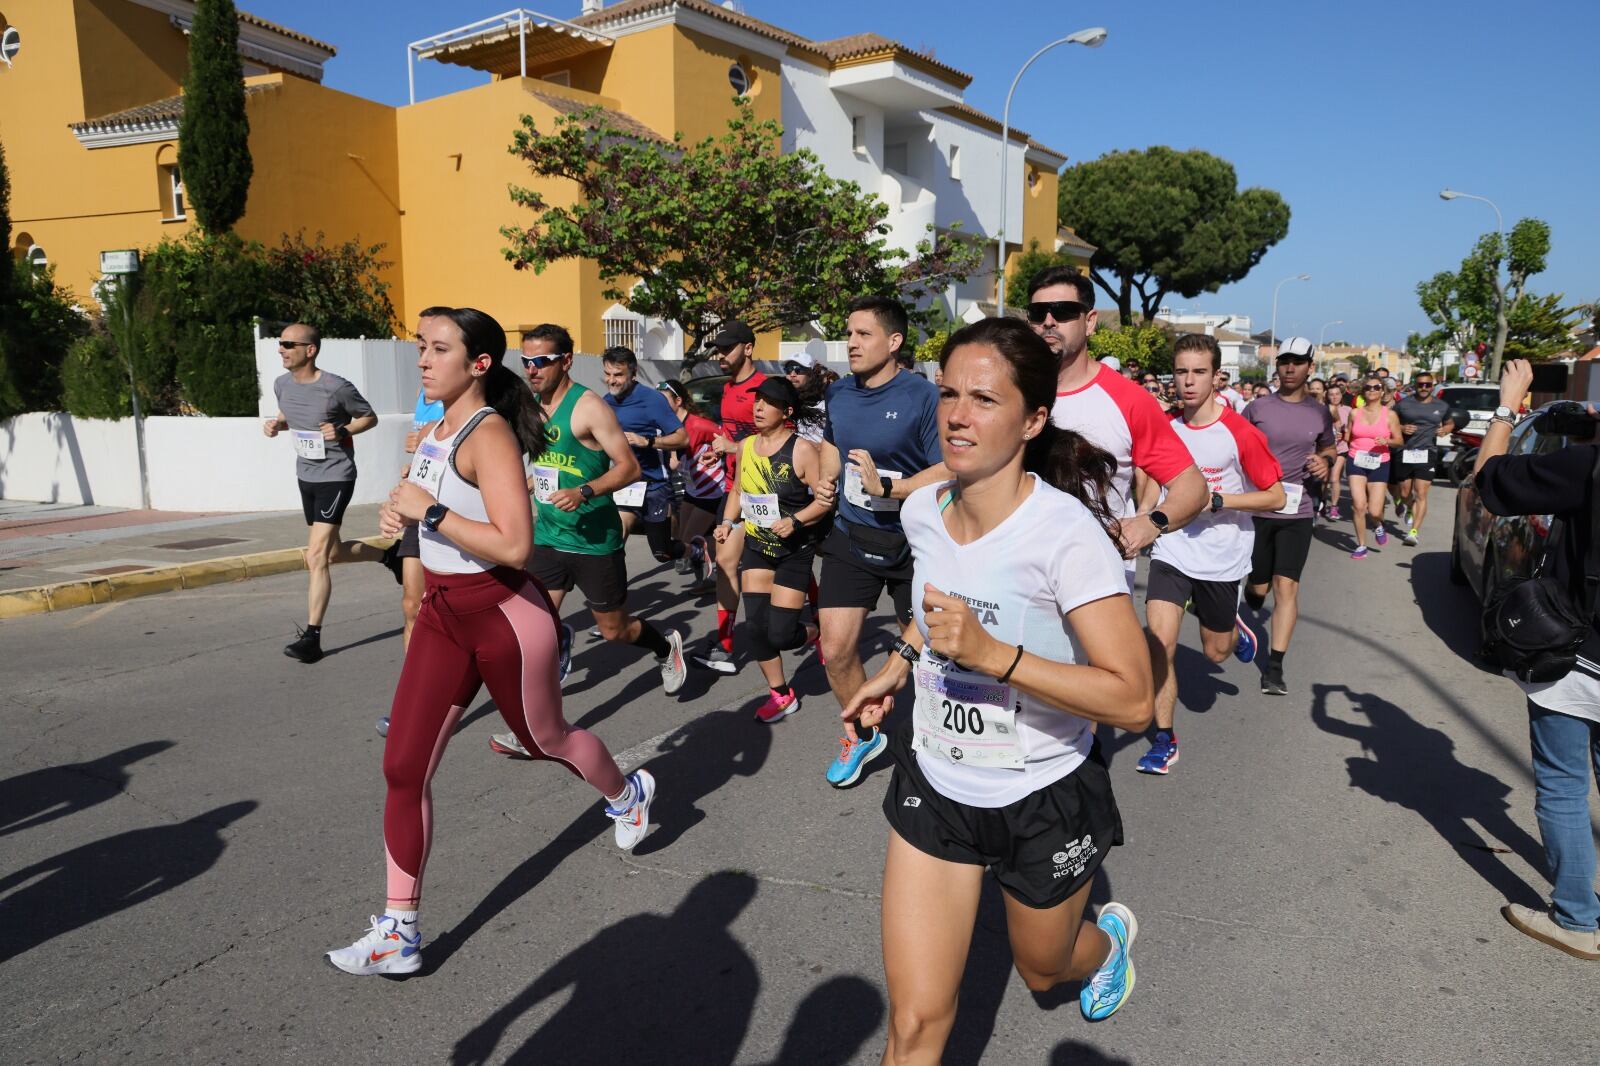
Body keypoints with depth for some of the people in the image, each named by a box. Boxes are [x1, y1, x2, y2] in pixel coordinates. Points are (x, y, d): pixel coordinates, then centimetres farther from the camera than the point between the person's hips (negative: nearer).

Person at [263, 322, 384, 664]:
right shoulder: (282, 385, 2)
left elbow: (370, 417, -4)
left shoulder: (336, 388, -17)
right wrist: (276, 424, -1)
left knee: (316, 556, -14)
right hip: (305, 477, 8)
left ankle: (312, 637, -8)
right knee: (334, 552, 19)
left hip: (335, 477, -8)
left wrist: (342, 431, -21)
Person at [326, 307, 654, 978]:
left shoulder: (488, 434, -20)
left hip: (505, 614, -8)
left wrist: (429, 509, -25)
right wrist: (402, 514, 5)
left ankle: (628, 795, 47)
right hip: (443, 612, 8)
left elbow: (513, 545, -30)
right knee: (404, 767, 2)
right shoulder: (439, 429, 7)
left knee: (544, 739, 15)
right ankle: (399, 934, 13)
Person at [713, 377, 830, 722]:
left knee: (779, 635, -6)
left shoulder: (802, 450, -16)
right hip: (756, 546, 5)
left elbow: (825, 499, -16)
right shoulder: (745, 447, 2)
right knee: (755, 628, -1)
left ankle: (817, 634, 30)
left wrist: (795, 521, -28)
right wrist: (727, 522, 1)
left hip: (794, 551, -5)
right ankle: (781, 695, 18)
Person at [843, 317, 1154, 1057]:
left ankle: (1110, 936, 61)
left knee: (1042, 969, 26)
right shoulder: (922, 510, -8)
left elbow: (1132, 702, -28)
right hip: (934, 785, 4)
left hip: (1044, 800, -3)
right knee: (915, 1022, 2)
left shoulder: (1065, 532, -26)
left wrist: (993, 654, -37)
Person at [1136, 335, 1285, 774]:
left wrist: (1217, 500, -20)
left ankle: (1234, 629, 51)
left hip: (1222, 558, -2)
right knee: (1159, 644, -12)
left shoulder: (1240, 433, -14)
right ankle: (1164, 740, 4)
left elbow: (1275, 496, -9)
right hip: (1171, 551, 2)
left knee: (1215, 652, 14)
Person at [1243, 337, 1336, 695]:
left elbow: (1328, 448, 23)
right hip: (1257, 510, -1)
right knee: (1259, 587, 8)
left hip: (1297, 512, 1)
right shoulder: (1257, 407, 0)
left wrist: (1324, 462, 1)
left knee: (1286, 587, -9)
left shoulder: (1319, 413, 6)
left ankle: (1274, 668, -5)